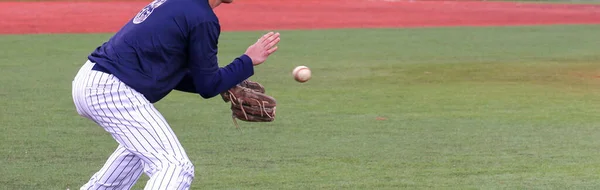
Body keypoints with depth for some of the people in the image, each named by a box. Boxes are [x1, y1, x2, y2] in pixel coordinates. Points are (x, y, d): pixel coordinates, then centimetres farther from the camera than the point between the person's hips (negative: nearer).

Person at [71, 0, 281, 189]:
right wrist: (248, 61, 7)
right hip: (111, 90, -10)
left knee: (141, 143, 36)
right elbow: (208, 87, -3)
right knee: (176, 166, -15)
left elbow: (166, 72, 24)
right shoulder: (203, 18, -10)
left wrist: (228, 85, 17)